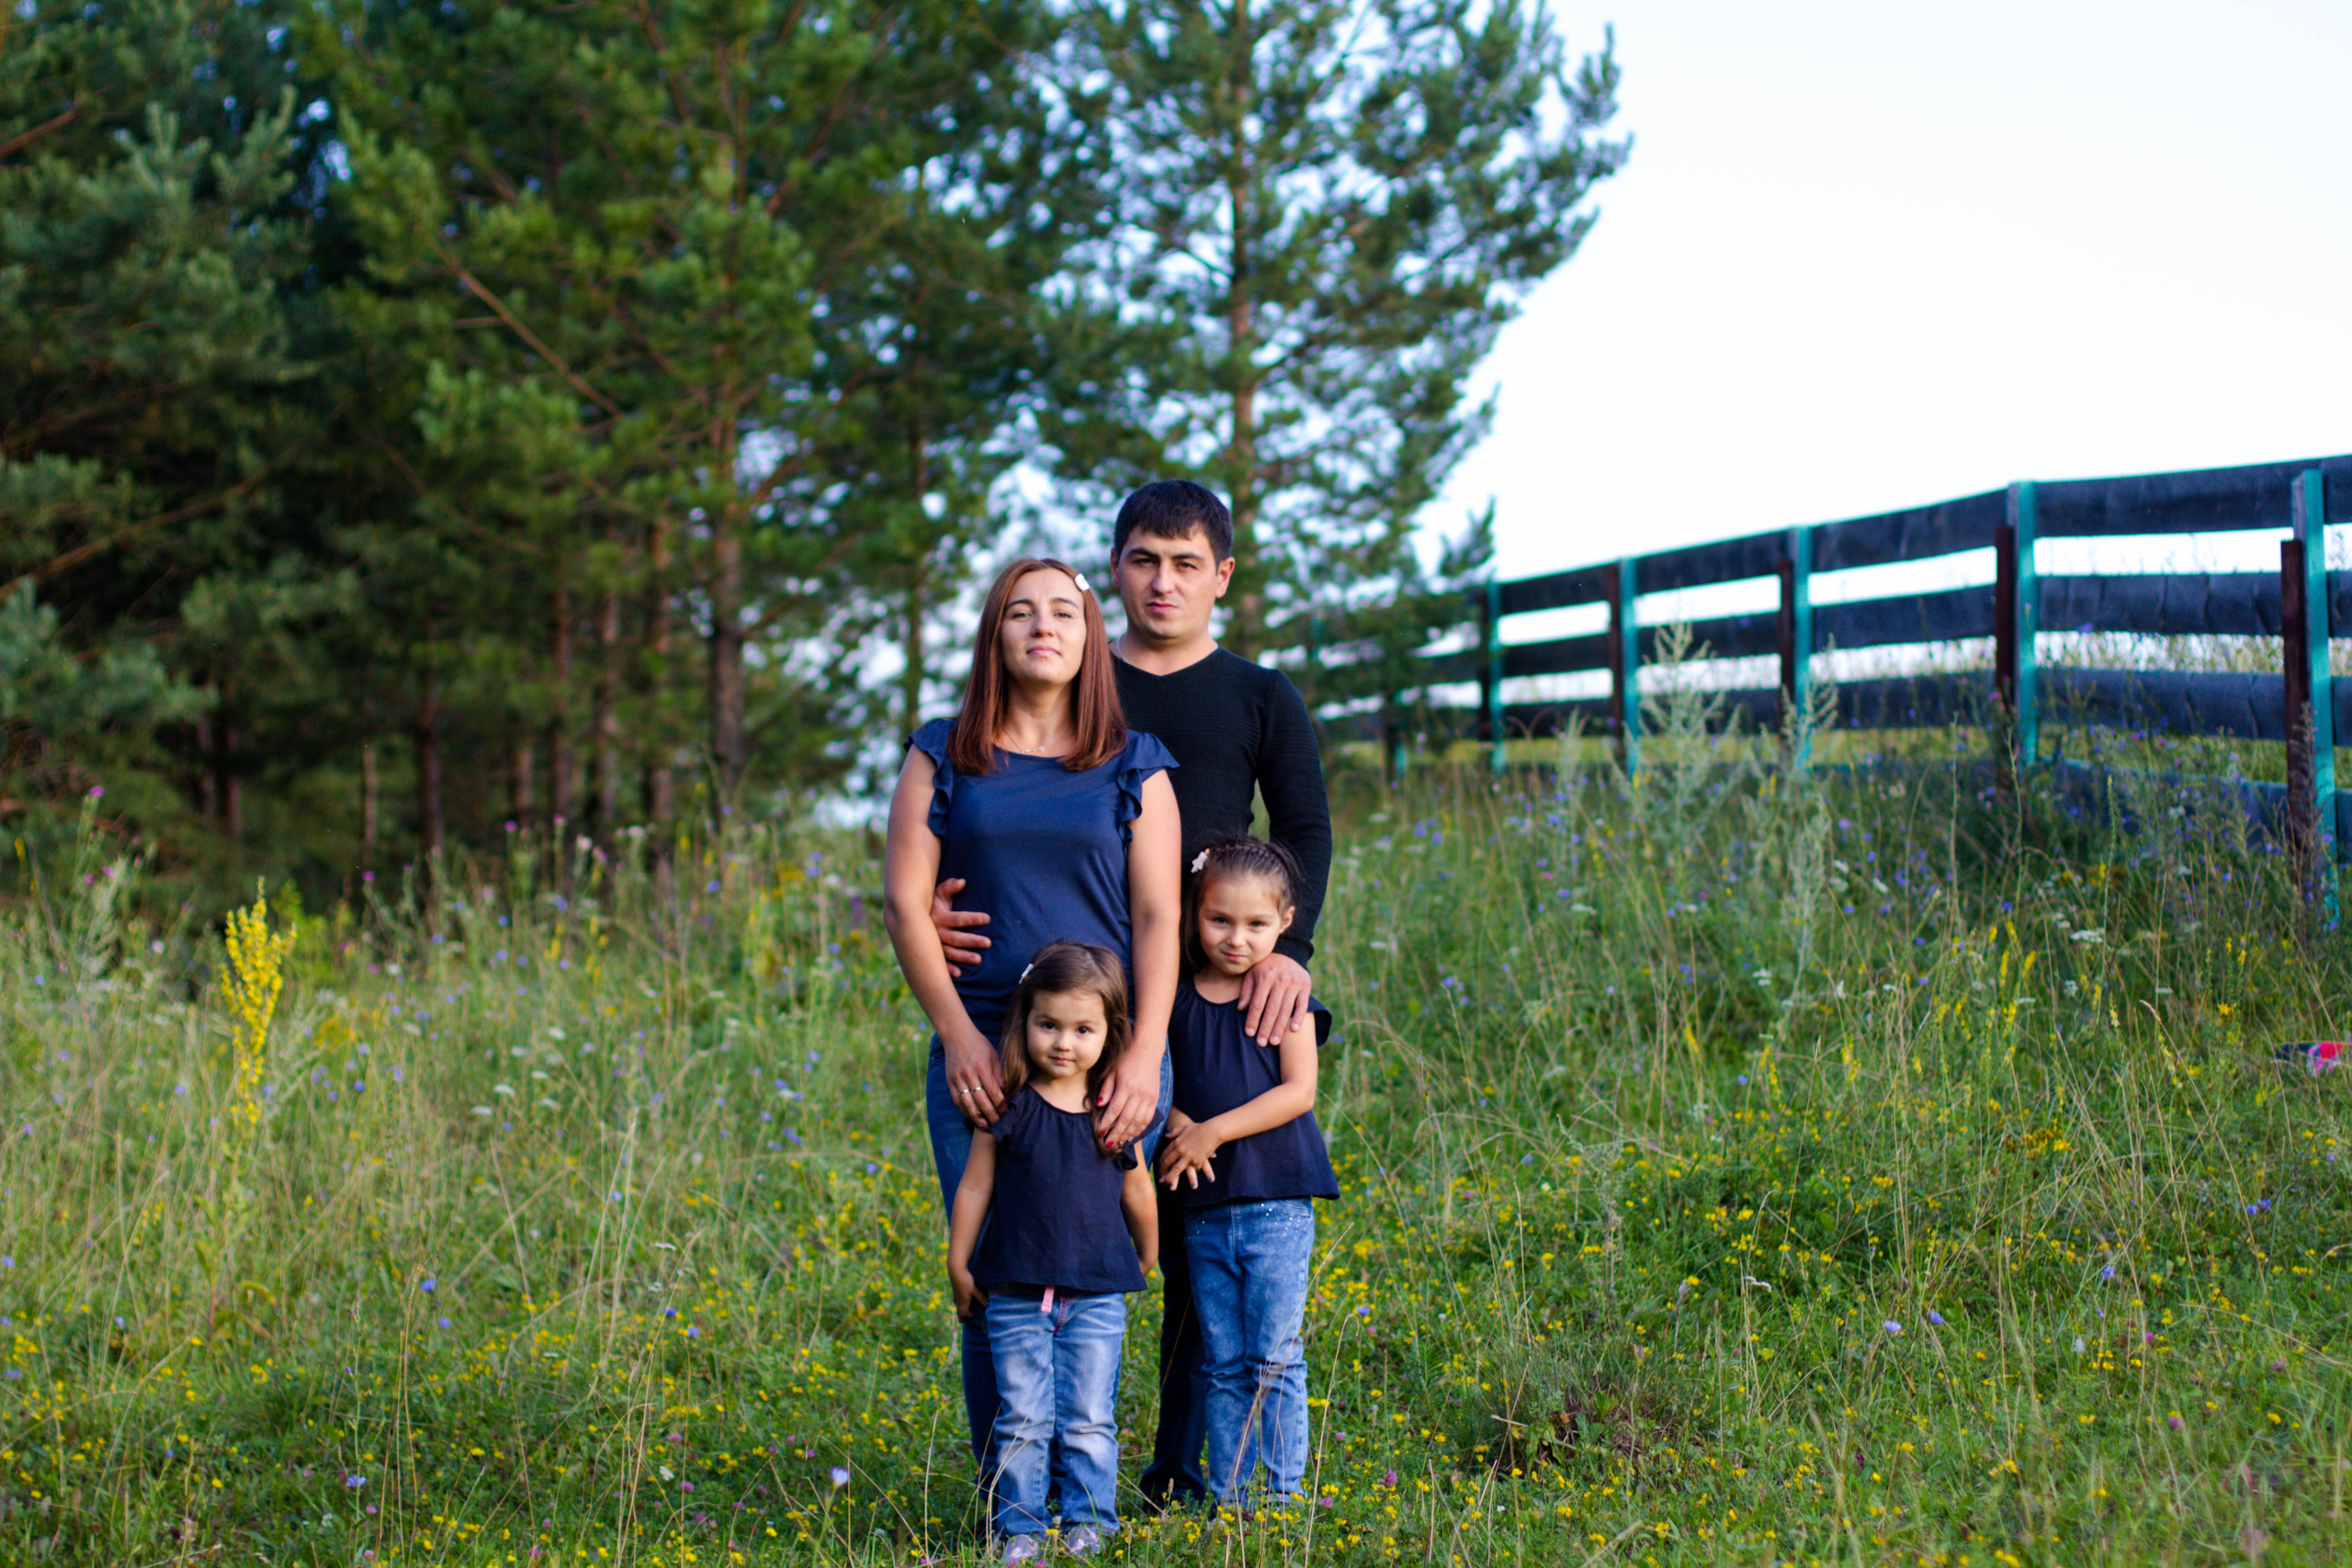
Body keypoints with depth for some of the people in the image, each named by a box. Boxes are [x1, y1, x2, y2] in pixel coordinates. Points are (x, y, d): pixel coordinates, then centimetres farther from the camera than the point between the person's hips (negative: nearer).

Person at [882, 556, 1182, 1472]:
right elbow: (905, 901, 5)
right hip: (980, 1058, 0)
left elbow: (1158, 917, 3)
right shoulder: (942, 757, 10)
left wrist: (1142, 1055, -9)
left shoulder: (1135, 767, 9)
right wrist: (958, 1035, -4)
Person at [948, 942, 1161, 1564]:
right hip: (1017, 1295, -1)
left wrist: (1145, 1260, 23)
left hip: (1097, 1296, 1)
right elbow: (974, 1188, 3)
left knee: (1089, 1418, 4)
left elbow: (1138, 1196, 13)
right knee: (1022, 1419, 1)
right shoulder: (1009, 1108, -5)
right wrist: (959, 1268, 5)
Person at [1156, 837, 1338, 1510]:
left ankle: (1287, 1492, 2)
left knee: (1275, 1359, -4)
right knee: (1223, 1365, 7)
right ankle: (1227, 1498, 13)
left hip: (1277, 1203, -3)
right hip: (1205, 1206, 3)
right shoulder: (1176, 997, 6)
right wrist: (1175, 1124, -9)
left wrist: (1211, 1131, -14)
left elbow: (1298, 1091, -9)